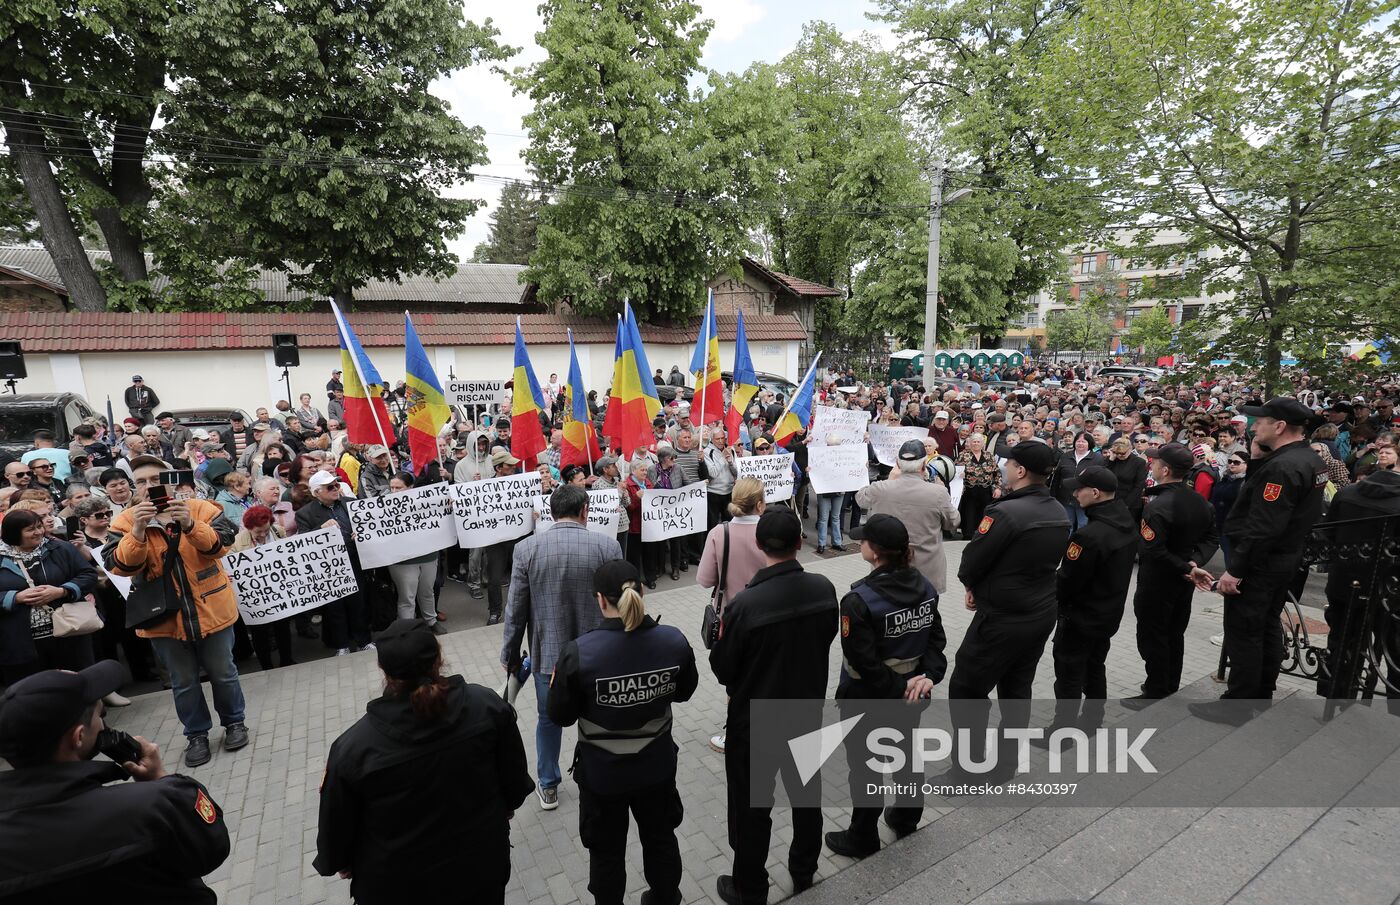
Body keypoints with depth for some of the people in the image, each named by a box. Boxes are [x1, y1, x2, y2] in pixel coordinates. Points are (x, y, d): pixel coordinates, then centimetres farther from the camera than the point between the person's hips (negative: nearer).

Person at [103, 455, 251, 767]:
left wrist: (190, 525, -34)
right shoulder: (125, 522, -2)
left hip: (210, 610, -1)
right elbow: (120, 566, -14)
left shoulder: (201, 509, -7)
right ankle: (196, 734, 33)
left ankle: (234, 722, 34)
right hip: (164, 618, 1)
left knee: (222, 673, 14)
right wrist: (138, 531, -29)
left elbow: (221, 545, -19)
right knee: (183, 682, 15)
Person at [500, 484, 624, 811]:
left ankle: (548, 787, 38)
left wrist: (510, 655, 8)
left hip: (547, 652, 1)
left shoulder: (526, 548, -12)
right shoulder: (607, 546, -14)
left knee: (548, 720, 23)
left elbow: (515, 609, -6)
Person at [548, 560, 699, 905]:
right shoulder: (674, 641, -19)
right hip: (657, 767, 3)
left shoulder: (579, 653, -28)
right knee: (661, 838, 29)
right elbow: (683, 692, -1)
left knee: (607, 852, 24)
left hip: (602, 774, -3)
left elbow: (559, 716, -13)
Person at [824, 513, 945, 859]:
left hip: (867, 700, -6)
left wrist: (899, 686, -15)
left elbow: (863, 661, -27)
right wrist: (927, 676, -12)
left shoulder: (858, 601, -28)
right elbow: (936, 639, -3)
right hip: (910, 695, 6)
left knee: (865, 767, 14)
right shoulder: (925, 587, -8)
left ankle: (863, 838, 33)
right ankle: (906, 818, 49)